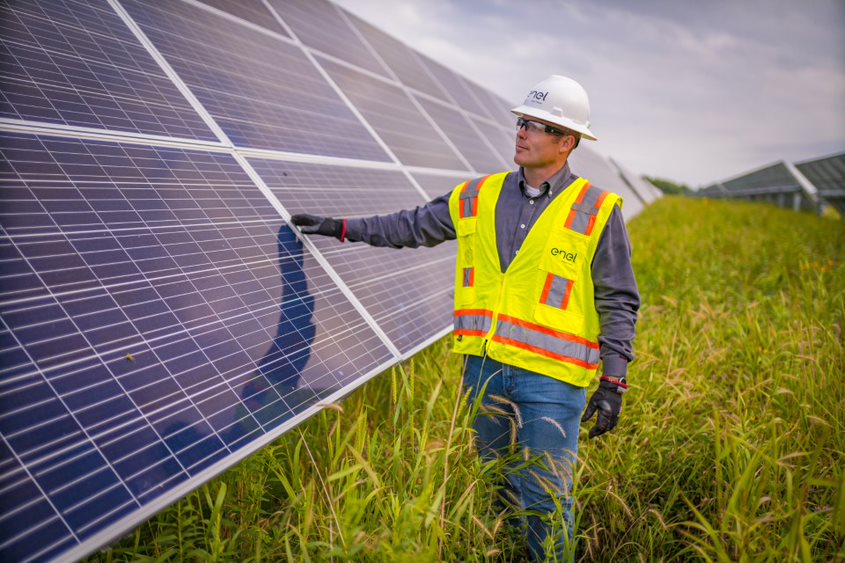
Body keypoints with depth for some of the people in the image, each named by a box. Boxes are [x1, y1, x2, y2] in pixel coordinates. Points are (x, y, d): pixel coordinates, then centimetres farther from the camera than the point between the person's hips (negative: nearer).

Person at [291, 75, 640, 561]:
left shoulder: (597, 213, -3)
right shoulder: (479, 197, 8)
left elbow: (618, 304, -2)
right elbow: (413, 226, 19)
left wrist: (613, 383, -5)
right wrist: (340, 227, 18)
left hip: (551, 377, -4)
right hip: (484, 366, 5)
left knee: (545, 502, 1)